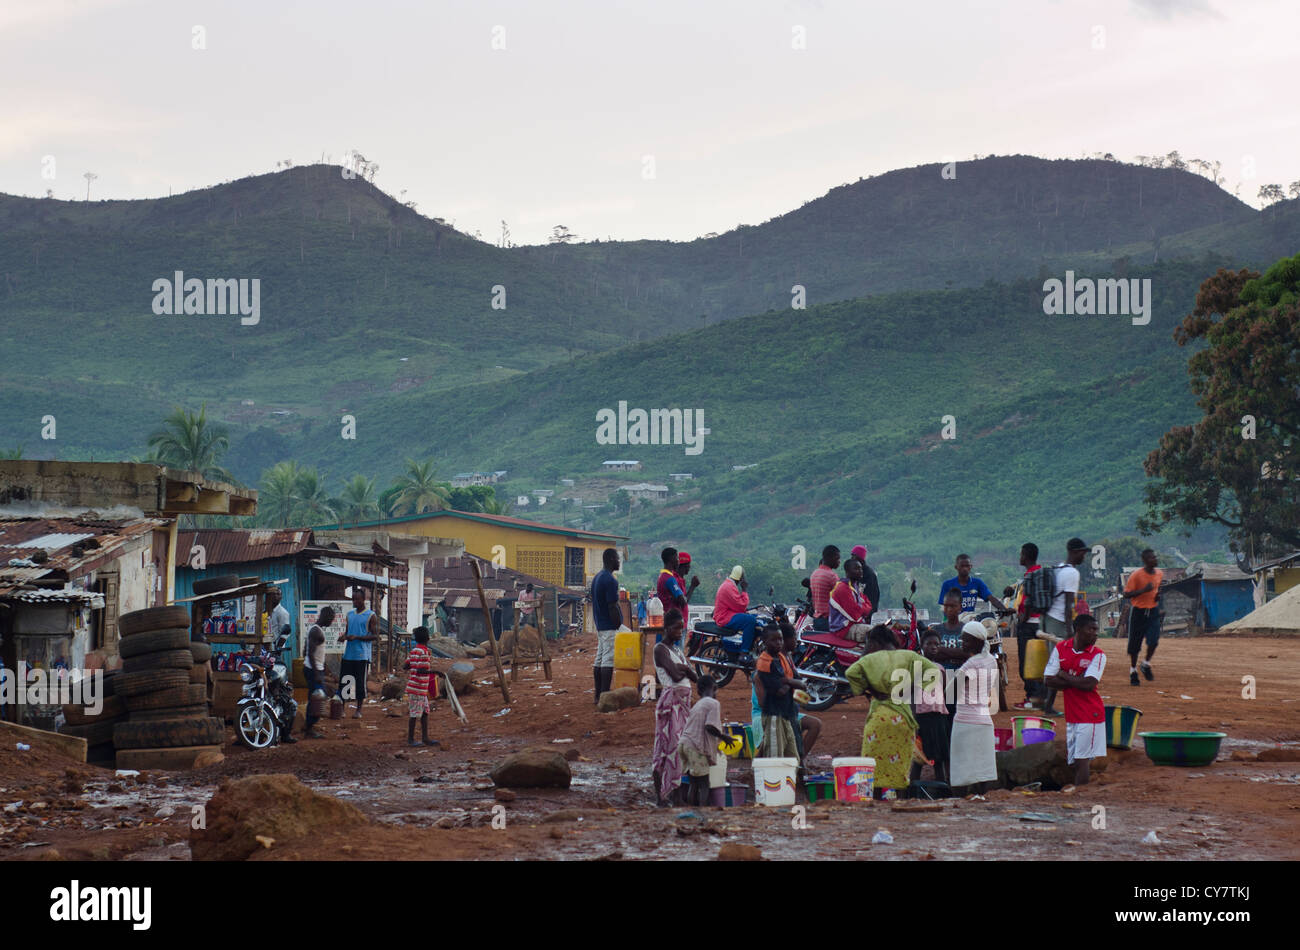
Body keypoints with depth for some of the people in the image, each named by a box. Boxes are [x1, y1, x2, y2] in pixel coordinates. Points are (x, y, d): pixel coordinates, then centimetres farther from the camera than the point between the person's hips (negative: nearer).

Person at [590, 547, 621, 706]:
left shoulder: (596, 578, 13)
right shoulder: (610, 581, -17)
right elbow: (613, 607, -19)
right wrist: (620, 626, -13)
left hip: (599, 625, 10)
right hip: (610, 626, -10)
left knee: (599, 659, 11)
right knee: (608, 660, -9)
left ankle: (598, 695, 14)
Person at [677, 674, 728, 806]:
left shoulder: (697, 705, 20)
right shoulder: (713, 704, -4)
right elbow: (710, 727, -17)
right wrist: (723, 737, -2)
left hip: (684, 743, 7)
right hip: (696, 747, -7)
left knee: (694, 784, 13)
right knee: (704, 785, -4)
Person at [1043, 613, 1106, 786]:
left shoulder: (1097, 655, -7)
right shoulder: (1060, 649, 3)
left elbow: (1089, 684, -19)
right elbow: (1050, 681, -3)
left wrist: (1064, 675, -8)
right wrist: (1078, 681, -12)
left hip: (1090, 714, -5)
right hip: (1071, 714, 5)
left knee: (1081, 760, -6)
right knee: (1072, 760, 10)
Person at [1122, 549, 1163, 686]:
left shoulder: (1160, 574, 4)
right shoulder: (1136, 575, -14)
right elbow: (1126, 595, -15)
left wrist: (1158, 595, 1)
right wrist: (1144, 590, -26)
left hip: (1153, 612, 4)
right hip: (1138, 612, -4)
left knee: (1153, 641, -12)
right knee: (1134, 644, 4)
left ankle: (1146, 665, 15)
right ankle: (1133, 671, 22)